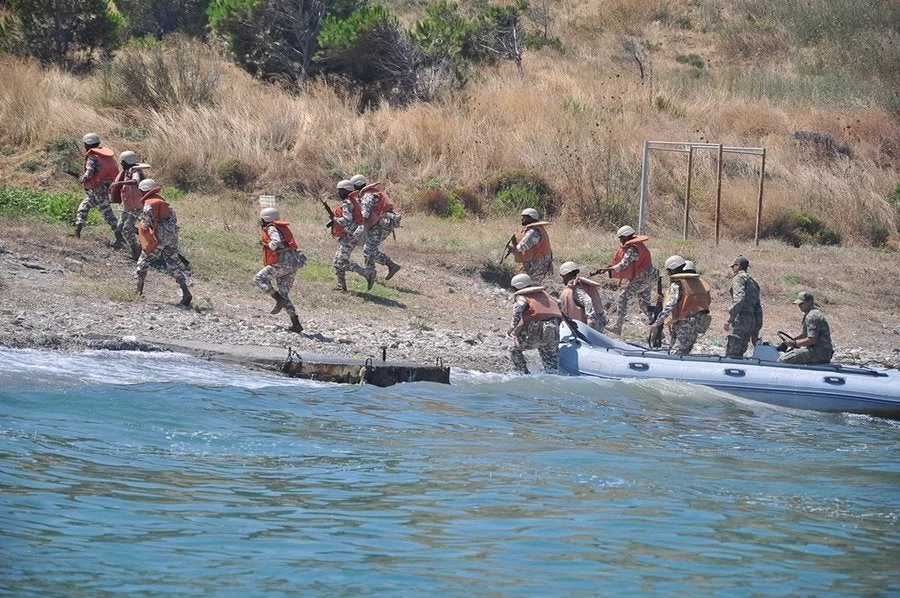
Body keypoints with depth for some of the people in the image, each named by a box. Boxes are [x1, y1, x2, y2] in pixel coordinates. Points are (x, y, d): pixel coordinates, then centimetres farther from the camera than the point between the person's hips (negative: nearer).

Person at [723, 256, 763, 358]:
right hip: (752, 321, 9)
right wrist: (756, 331, 26)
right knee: (738, 355, 10)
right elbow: (758, 308, 25)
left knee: (731, 355, -14)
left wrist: (729, 319, -21)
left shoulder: (739, 278, -2)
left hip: (741, 319, -9)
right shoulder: (753, 282, 26)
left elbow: (739, 299, -18)